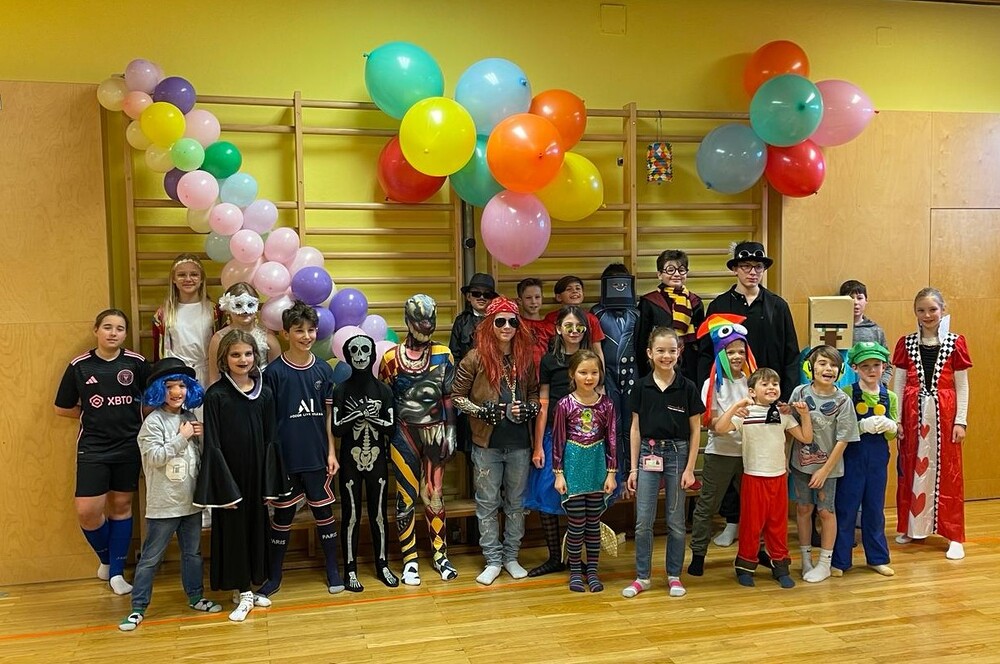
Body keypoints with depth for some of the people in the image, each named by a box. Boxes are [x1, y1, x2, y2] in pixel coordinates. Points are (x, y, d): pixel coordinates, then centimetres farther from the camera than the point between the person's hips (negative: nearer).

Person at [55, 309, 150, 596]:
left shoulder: (136, 363, -4)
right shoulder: (79, 366, -4)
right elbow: (62, 408, 5)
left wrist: (133, 415, -5)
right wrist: (93, 415, -1)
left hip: (128, 445, 1)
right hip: (93, 447, -1)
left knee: (121, 506, 10)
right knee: (87, 512, -7)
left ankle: (116, 571, 24)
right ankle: (105, 556, 23)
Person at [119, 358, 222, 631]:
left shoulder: (190, 418, 8)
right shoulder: (154, 421, -10)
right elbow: (155, 457, -20)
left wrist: (201, 437, -2)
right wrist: (182, 438, -18)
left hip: (191, 501, 6)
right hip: (163, 504, -6)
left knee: (193, 552, 17)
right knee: (150, 558, 3)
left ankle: (196, 597, 30)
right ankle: (138, 607, 12)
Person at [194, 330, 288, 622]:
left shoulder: (265, 393, 3)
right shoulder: (215, 395, -8)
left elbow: (270, 440, 5)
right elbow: (212, 445, -9)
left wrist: (271, 484, 2)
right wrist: (225, 488, -13)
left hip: (256, 475, 4)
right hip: (230, 476, -4)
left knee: (257, 528, 11)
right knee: (233, 530, 5)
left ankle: (249, 588, 27)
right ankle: (242, 593, 18)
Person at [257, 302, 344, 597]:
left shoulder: (323, 369, 3)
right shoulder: (274, 371, -7)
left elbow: (328, 414, 7)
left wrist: (331, 452, 4)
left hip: (317, 456, 2)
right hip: (286, 458, -2)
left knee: (323, 511, 11)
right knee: (283, 515, 9)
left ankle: (333, 570, 25)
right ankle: (274, 576, 24)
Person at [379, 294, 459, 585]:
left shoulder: (443, 354, 3)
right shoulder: (391, 357, -2)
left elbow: (448, 396, 6)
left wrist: (451, 432, 2)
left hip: (435, 431, 2)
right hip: (404, 433, -1)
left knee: (434, 493, 10)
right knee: (407, 496, 4)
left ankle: (440, 555, 20)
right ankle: (409, 560, 14)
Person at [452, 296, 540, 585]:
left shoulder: (525, 357, 3)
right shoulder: (476, 358, -7)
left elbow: (535, 393, 13)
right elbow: (457, 396, -3)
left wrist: (529, 409, -7)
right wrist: (480, 411, -16)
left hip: (519, 444, 3)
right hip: (487, 443, -3)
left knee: (516, 502, 13)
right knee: (487, 503, 6)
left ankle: (511, 556, 27)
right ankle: (493, 560, 19)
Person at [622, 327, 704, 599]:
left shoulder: (687, 387, -4)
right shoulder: (642, 387, 0)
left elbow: (695, 431, 0)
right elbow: (636, 429, 4)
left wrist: (690, 468, -5)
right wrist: (633, 468, 2)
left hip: (677, 453, -1)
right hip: (649, 453, 1)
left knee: (676, 521, 9)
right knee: (643, 521, 3)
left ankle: (674, 575, 23)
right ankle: (642, 576, 16)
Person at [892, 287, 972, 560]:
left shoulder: (955, 343, 1)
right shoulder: (906, 343, 4)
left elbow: (962, 385, 2)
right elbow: (898, 383, 5)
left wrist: (961, 421, -3)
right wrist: (896, 419, 0)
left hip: (944, 414, -1)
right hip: (913, 414, 2)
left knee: (947, 473, 2)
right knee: (911, 470, 8)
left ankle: (954, 536, 10)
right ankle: (910, 527, 22)